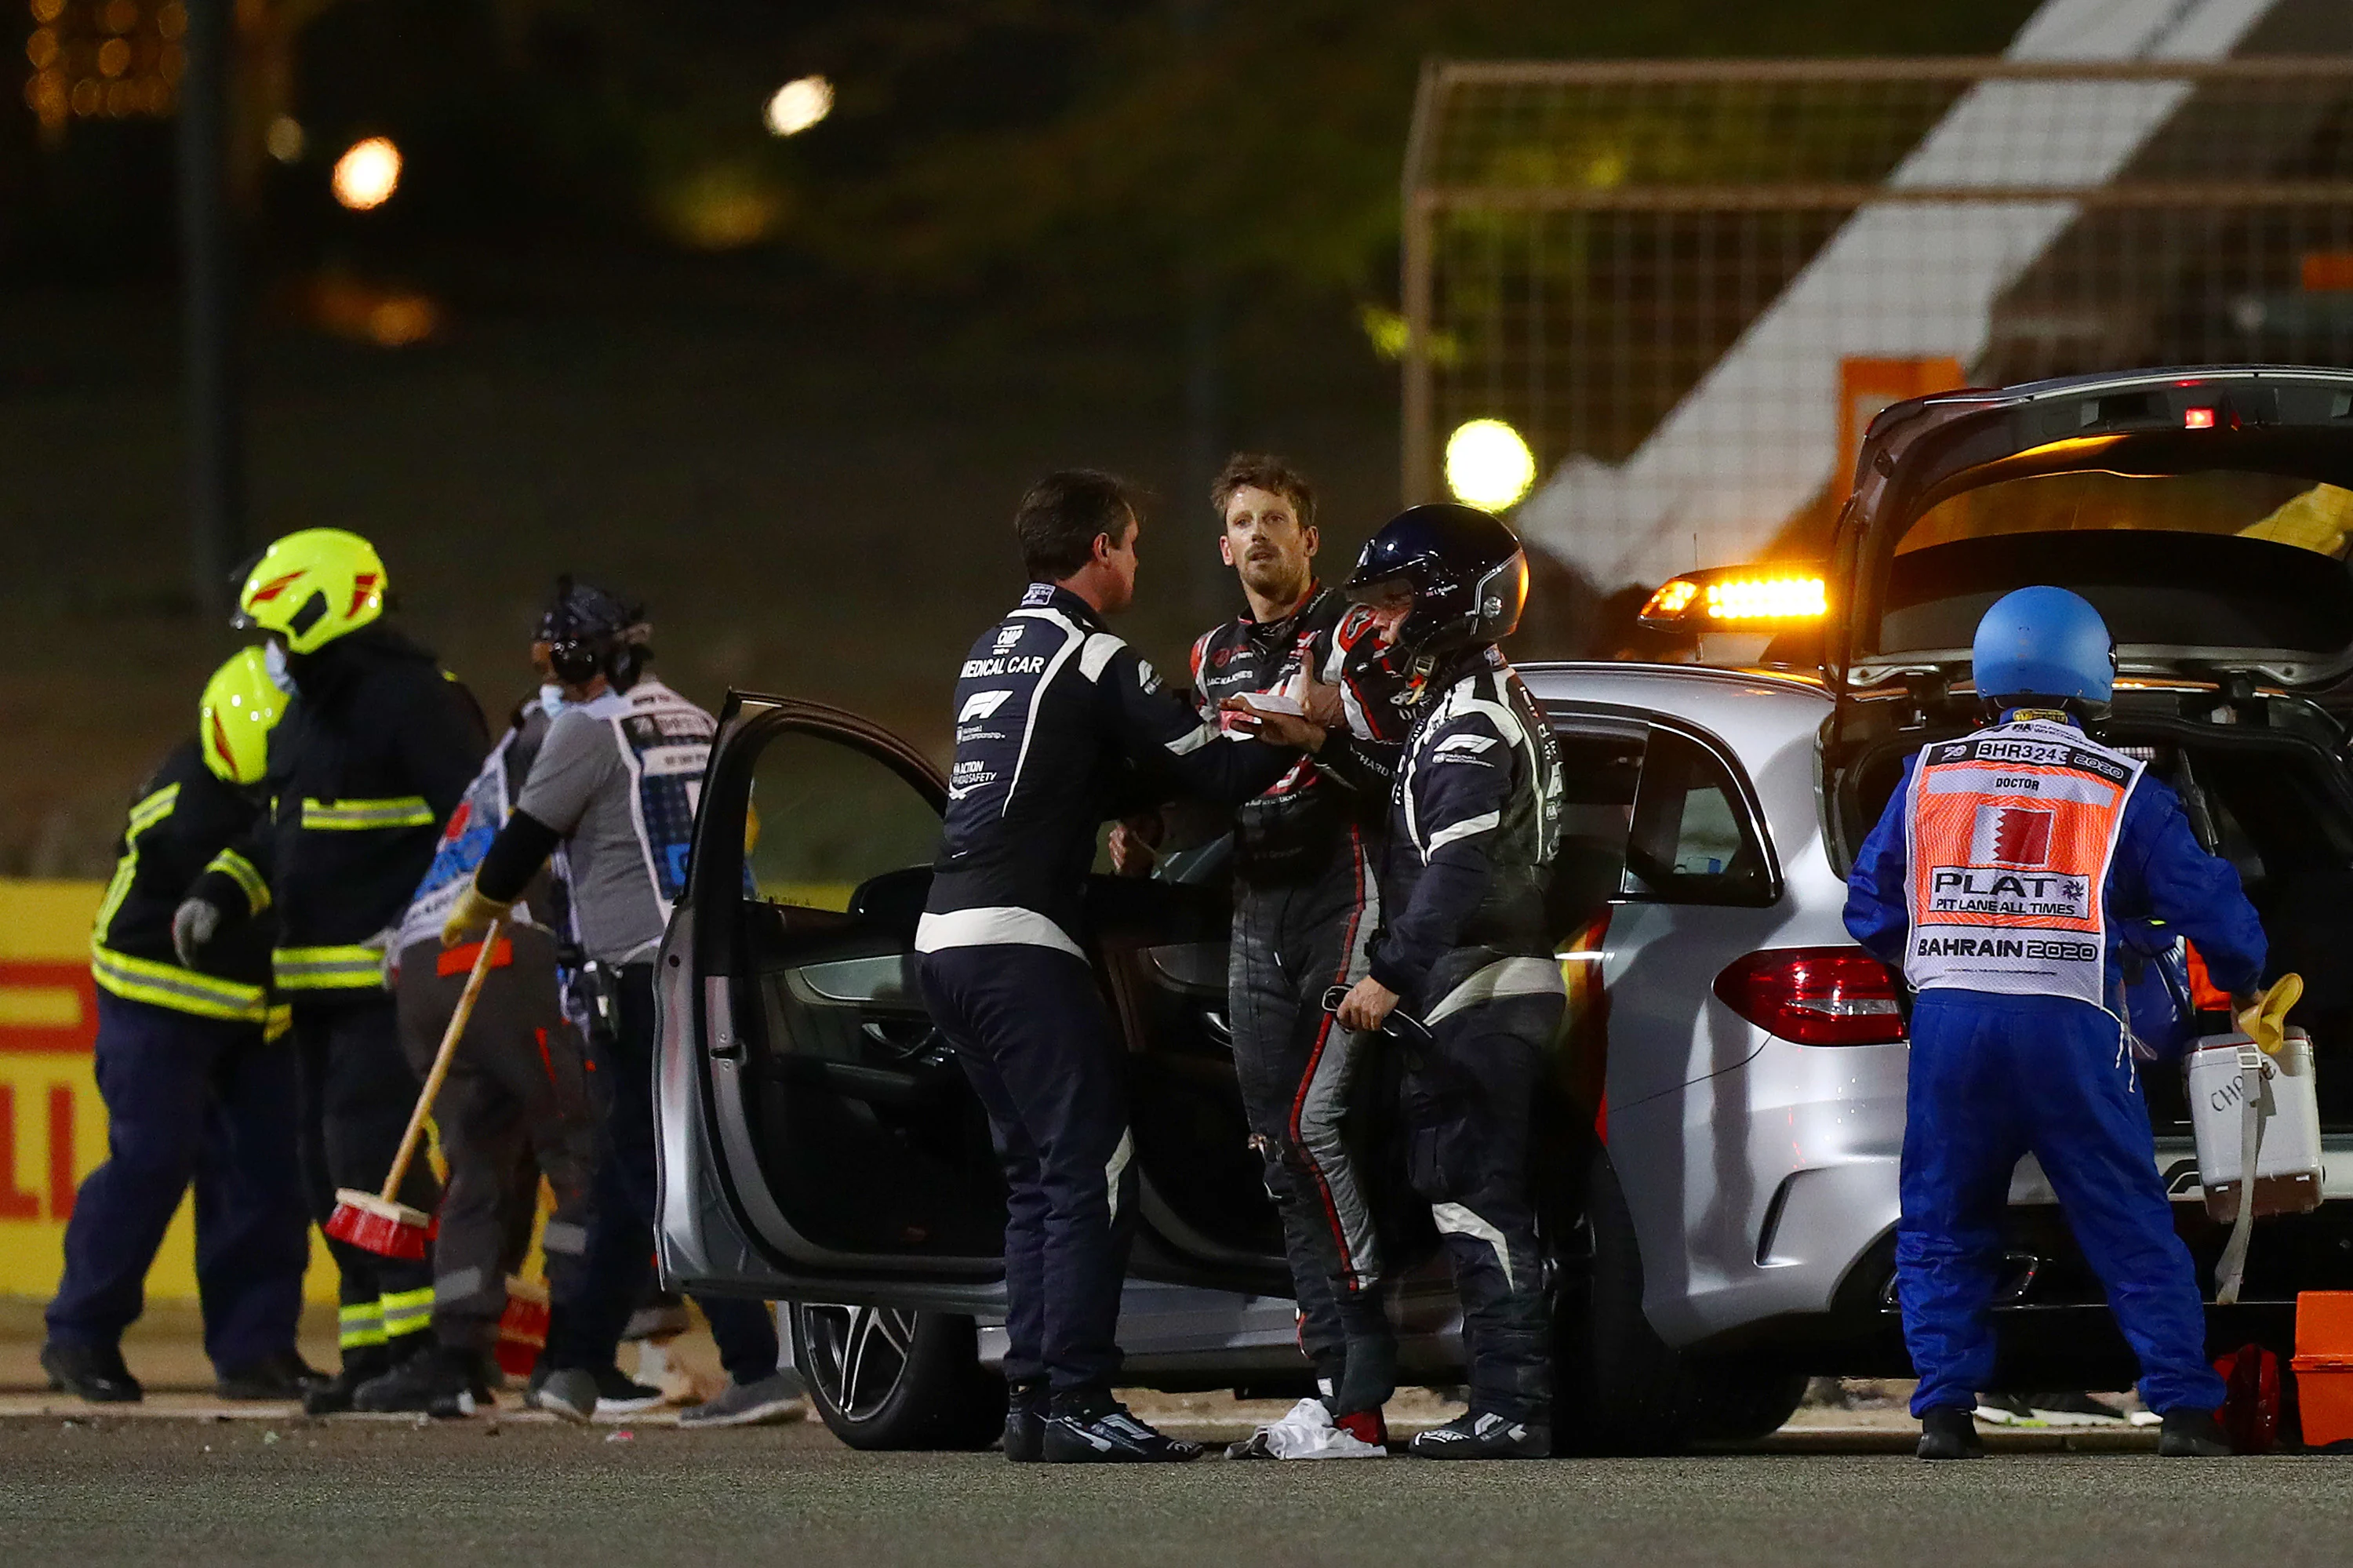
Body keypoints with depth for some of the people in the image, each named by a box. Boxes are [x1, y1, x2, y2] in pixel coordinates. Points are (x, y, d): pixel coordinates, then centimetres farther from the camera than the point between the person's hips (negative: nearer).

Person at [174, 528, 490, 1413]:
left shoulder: (414, 702, -13)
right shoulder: (307, 714, 17)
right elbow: (282, 831, 27)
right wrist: (219, 894, 13)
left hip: (395, 976, -10)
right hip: (321, 977, 10)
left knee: (376, 1154, -15)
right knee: (329, 1166, 8)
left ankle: (421, 1347, -13)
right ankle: (372, 1351, 13)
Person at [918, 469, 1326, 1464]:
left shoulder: (990, 658, 20)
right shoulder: (1091, 660, -8)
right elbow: (1213, 770, -8)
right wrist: (1294, 742, 10)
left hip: (944, 937, 9)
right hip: (1019, 942, -9)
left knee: (1037, 1175, 13)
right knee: (1090, 1174, -8)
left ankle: (1031, 1398, 9)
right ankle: (1074, 1402, -13)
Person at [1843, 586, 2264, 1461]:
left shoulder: (1929, 775, 12)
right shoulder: (2124, 791, 6)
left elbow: (1870, 906, 16)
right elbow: (2213, 909, 8)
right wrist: (2241, 985, 29)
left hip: (1950, 1019, 1)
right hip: (2067, 1026, -1)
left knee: (1943, 1228, 12)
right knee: (2132, 1228, 5)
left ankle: (1944, 1411, 3)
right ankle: (2184, 1407, 2)